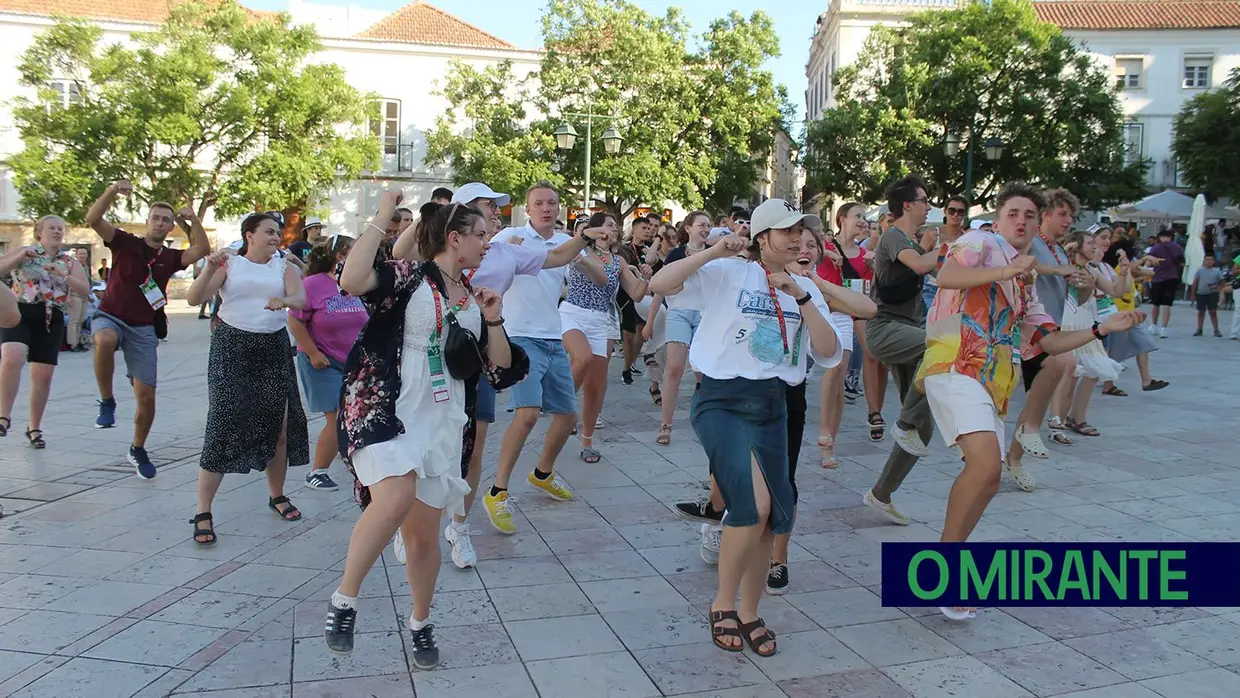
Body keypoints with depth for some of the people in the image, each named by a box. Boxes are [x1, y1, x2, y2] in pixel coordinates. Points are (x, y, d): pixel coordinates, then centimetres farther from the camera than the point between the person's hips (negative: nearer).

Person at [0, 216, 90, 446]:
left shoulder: (70, 261, 12)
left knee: (43, 376, 3)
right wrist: (19, 257, -14)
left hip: (51, 320, 3)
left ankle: (34, 428, 16)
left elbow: (85, 291, 1)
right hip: (19, 313, -3)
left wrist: (62, 275, -12)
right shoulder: (23, 252, 7)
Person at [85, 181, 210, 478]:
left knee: (146, 395, 0)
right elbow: (93, 219, -17)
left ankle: (138, 450, 23)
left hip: (143, 329, 3)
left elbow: (203, 251, -12)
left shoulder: (171, 257, 4)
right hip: (110, 317, -2)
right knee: (105, 341, -42)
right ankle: (107, 402, -19)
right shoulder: (125, 242, -2)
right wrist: (112, 192, -30)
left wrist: (194, 221, -22)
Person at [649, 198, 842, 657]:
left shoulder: (805, 290, 11)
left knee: (771, 516, 4)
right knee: (754, 503, -23)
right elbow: (658, 284, -13)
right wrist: (713, 253, -18)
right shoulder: (728, 274, -3)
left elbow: (829, 353, -1)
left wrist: (801, 298, -9)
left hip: (771, 406, 5)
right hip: (722, 401, -5)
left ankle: (749, 612, 26)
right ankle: (723, 603, 1)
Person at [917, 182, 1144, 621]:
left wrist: (1104, 328, 20)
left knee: (986, 477, 11)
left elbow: (1050, 342, 27)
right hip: (956, 368, -9)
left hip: (993, 384, 9)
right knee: (987, 464, -26)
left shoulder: (1025, 287, 28)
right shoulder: (983, 243, 3)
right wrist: (1005, 271, -27)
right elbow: (946, 276, -18)